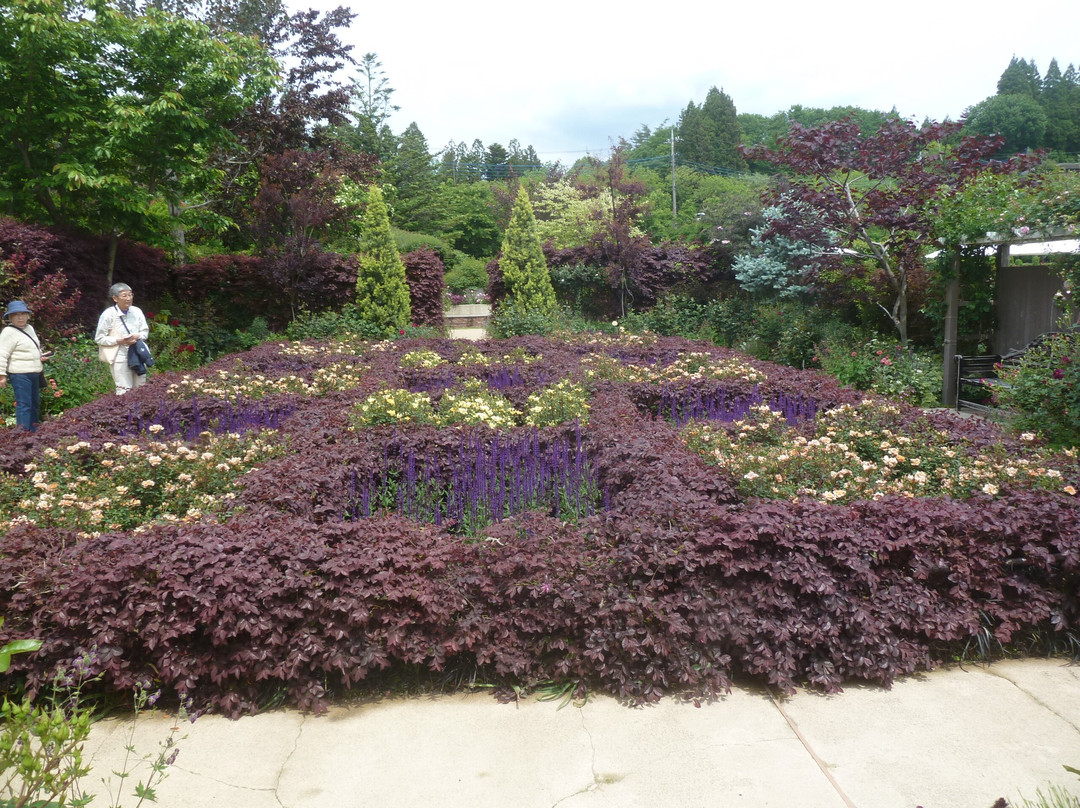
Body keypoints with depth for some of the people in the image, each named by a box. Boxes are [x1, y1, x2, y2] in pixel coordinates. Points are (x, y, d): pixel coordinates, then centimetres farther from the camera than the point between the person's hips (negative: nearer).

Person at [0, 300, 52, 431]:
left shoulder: (30, 328, 13)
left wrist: (40, 355, 9)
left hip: (34, 373, 9)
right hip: (20, 374, -9)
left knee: (35, 403, 16)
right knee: (24, 405, -9)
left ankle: (34, 431, 28)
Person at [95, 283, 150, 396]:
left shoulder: (136, 311, 1)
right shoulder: (108, 314, -10)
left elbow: (145, 331, 11)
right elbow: (99, 338, -6)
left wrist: (138, 336, -12)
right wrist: (119, 340, -18)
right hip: (119, 357, -4)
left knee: (141, 388, 10)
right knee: (125, 391, -4)